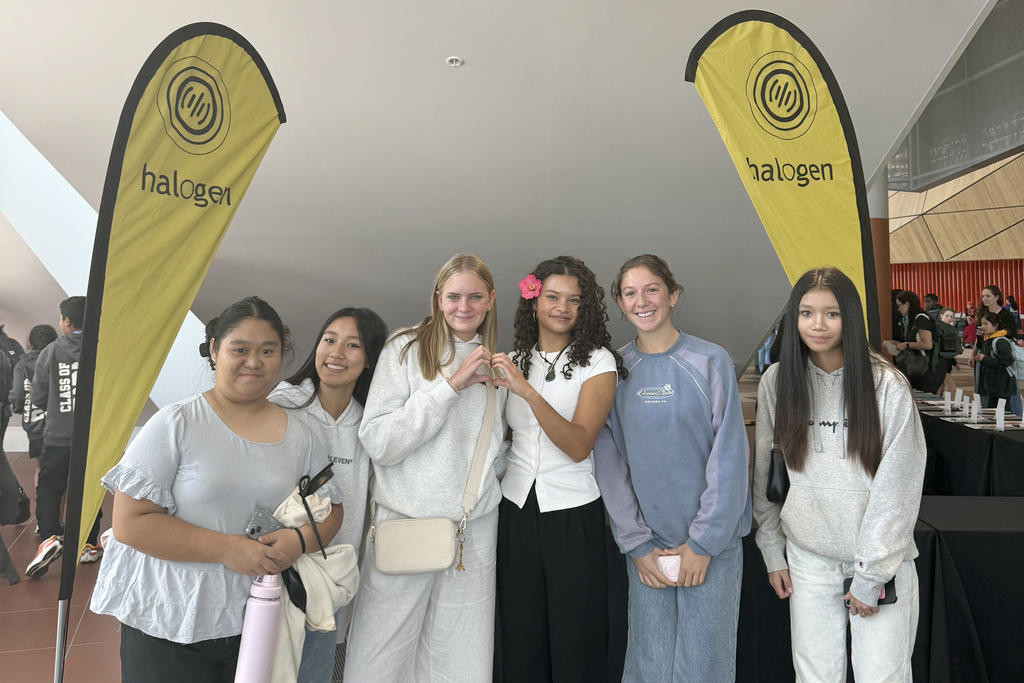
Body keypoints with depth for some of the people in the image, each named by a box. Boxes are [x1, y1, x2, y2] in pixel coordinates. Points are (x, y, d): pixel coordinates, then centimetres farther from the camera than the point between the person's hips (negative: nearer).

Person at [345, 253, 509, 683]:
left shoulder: (494, 364, 12)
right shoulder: (406, 348, -3)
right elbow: (377, 442, -13)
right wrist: (450, 385, -16)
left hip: (475, 527, 4)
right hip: (405, 520, -4)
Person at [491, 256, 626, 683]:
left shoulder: (597, 361, -5)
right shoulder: (513, 361, 8)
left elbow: (578, 445, -18)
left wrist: (529, 392, -27)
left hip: (573, 516, -3)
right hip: (516, 508, 4)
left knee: (574, 643, 6)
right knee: (520, 639, 12)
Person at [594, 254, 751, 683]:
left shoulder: (710, 362, -5)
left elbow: (729, 456, -6)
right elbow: (609, 462, 2)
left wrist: (703, 541, -8)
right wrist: (637, 544, -3)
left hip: (711, 539, -2)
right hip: (646, 542, 2)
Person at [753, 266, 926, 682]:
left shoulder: (887, 386, -9)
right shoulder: (777, 382, -2)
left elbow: (898, 488, -9)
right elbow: (764, 473, 5)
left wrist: (871, 575, -9)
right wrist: (773, 553, 5)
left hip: (881, 559, -2)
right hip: (808, 557, 2)